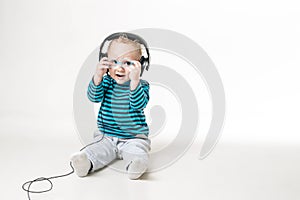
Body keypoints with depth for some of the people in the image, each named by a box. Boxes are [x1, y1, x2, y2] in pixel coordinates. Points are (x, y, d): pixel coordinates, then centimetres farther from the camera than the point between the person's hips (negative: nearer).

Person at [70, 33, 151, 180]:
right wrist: (98, 76, -30)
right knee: (94, 151, -24)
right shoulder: (106, 81, 1)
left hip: (134, 137, -2)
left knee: (137, 155, -31)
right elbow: (94, 97, -14)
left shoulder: (141, 85, -6)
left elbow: (138, 104, -24)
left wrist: (134, 81, -38)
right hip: (106, 136, 3)